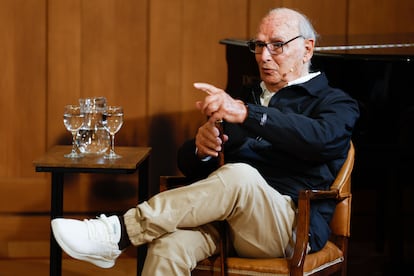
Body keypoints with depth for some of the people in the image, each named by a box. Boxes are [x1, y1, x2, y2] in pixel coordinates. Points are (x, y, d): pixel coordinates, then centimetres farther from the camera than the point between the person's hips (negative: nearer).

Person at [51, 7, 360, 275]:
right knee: (169, 245, -32)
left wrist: (245, 113, -30)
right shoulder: (246, 96, 25)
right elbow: (188, 165, 20)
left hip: (291, 227, -4)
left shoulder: (335, 102, 10)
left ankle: (120, 231, -34)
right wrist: (200, 148, -6)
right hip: (226, 219, 4)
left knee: (238, 175, -37)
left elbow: (321, 138, -18)